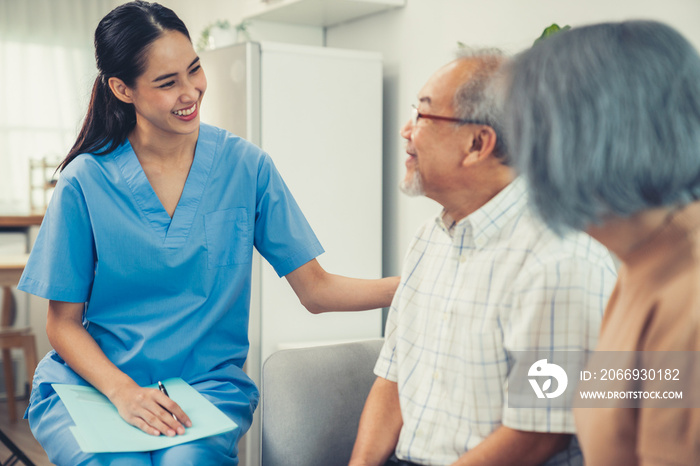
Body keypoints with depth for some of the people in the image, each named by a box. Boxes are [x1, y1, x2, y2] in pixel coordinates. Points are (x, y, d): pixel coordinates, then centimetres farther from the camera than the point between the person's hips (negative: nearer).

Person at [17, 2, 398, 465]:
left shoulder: (246, 166, 0)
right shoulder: (85, 182, -3)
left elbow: (316, 289, 0)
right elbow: (63, 322, 1)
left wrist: (412, 283, -15)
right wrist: (123, 390, -17)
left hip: (208, 386, 0)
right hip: (92, 383, 0)